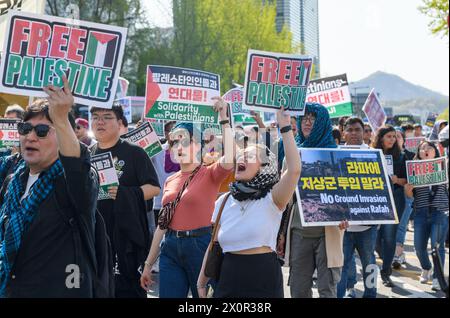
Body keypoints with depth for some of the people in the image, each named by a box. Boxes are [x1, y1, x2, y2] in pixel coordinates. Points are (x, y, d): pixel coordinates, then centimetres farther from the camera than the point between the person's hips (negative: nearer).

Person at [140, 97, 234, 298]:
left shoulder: (209, 174, -4)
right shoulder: (170, 181, 11)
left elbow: (229, 161, -28)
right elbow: (163, 222, 15)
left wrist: (224, 120, -24)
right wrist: (148, 263, 15)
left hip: (201, 245, -5)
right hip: (171, 248, 5)